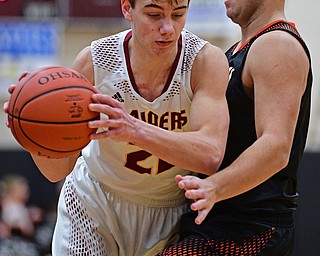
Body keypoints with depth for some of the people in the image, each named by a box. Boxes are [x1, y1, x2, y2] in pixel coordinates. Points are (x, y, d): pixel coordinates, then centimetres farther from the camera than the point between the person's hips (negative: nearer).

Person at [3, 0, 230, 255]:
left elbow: (210, 155, -39)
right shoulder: (93, 61, -22)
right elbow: (58, 170, -18)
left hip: (172, 212, 0)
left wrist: (134, 130, -54)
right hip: (94, 205, 0)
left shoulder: (206, 60, -24)